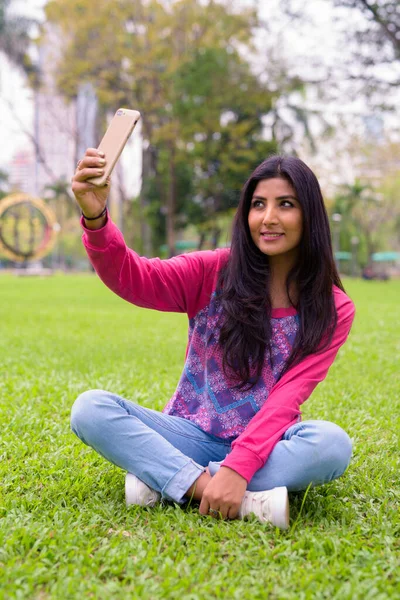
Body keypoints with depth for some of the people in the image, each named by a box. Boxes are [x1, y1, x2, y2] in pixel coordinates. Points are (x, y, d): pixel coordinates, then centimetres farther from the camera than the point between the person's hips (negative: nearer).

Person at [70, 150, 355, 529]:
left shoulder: (333, 311, -3)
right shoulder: (213, 273, 0)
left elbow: (285, 400, -14)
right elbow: (133, 279, -15)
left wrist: (238, 469, -28)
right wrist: (96, 219, -35)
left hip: (264, 445, -1)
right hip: (192, 436, 1)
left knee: (332, 443, -34)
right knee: (90, 408, -22)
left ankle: (162, 478, -23)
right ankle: (247, 502, -31)